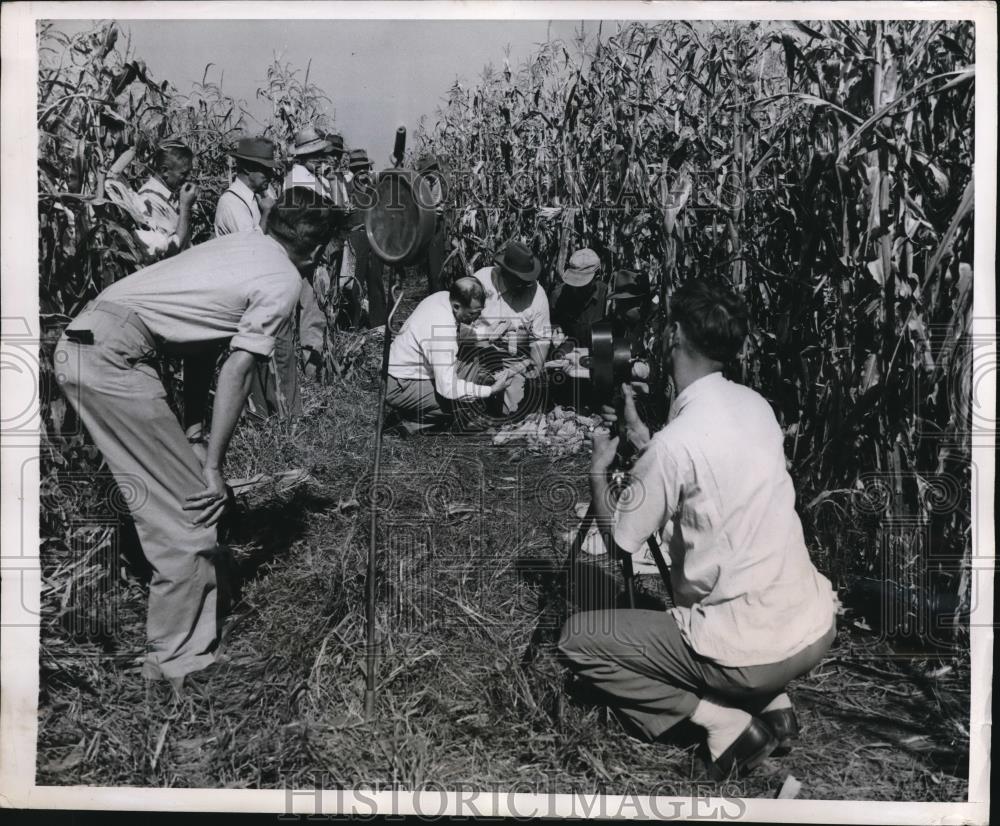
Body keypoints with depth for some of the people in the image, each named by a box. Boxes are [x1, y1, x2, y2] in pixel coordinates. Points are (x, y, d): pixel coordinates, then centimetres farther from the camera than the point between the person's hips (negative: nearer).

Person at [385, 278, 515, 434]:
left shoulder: (443, 296, -5)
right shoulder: (442, 331, -33)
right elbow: (447, 388, -33)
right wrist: (492, 390, -30)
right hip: (399, 388, -10)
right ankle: (410, 422, -2)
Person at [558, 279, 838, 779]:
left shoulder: (674, 443, -21)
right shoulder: (756, 405, 2)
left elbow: (621, 543, -7)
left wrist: (598, 470, 7)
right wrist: (640, 435, 16)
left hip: (752, 654, -7)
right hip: (817, 626, 7)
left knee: (577, 638, 5)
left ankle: (722, 722, 1)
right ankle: (772, 702, 18)